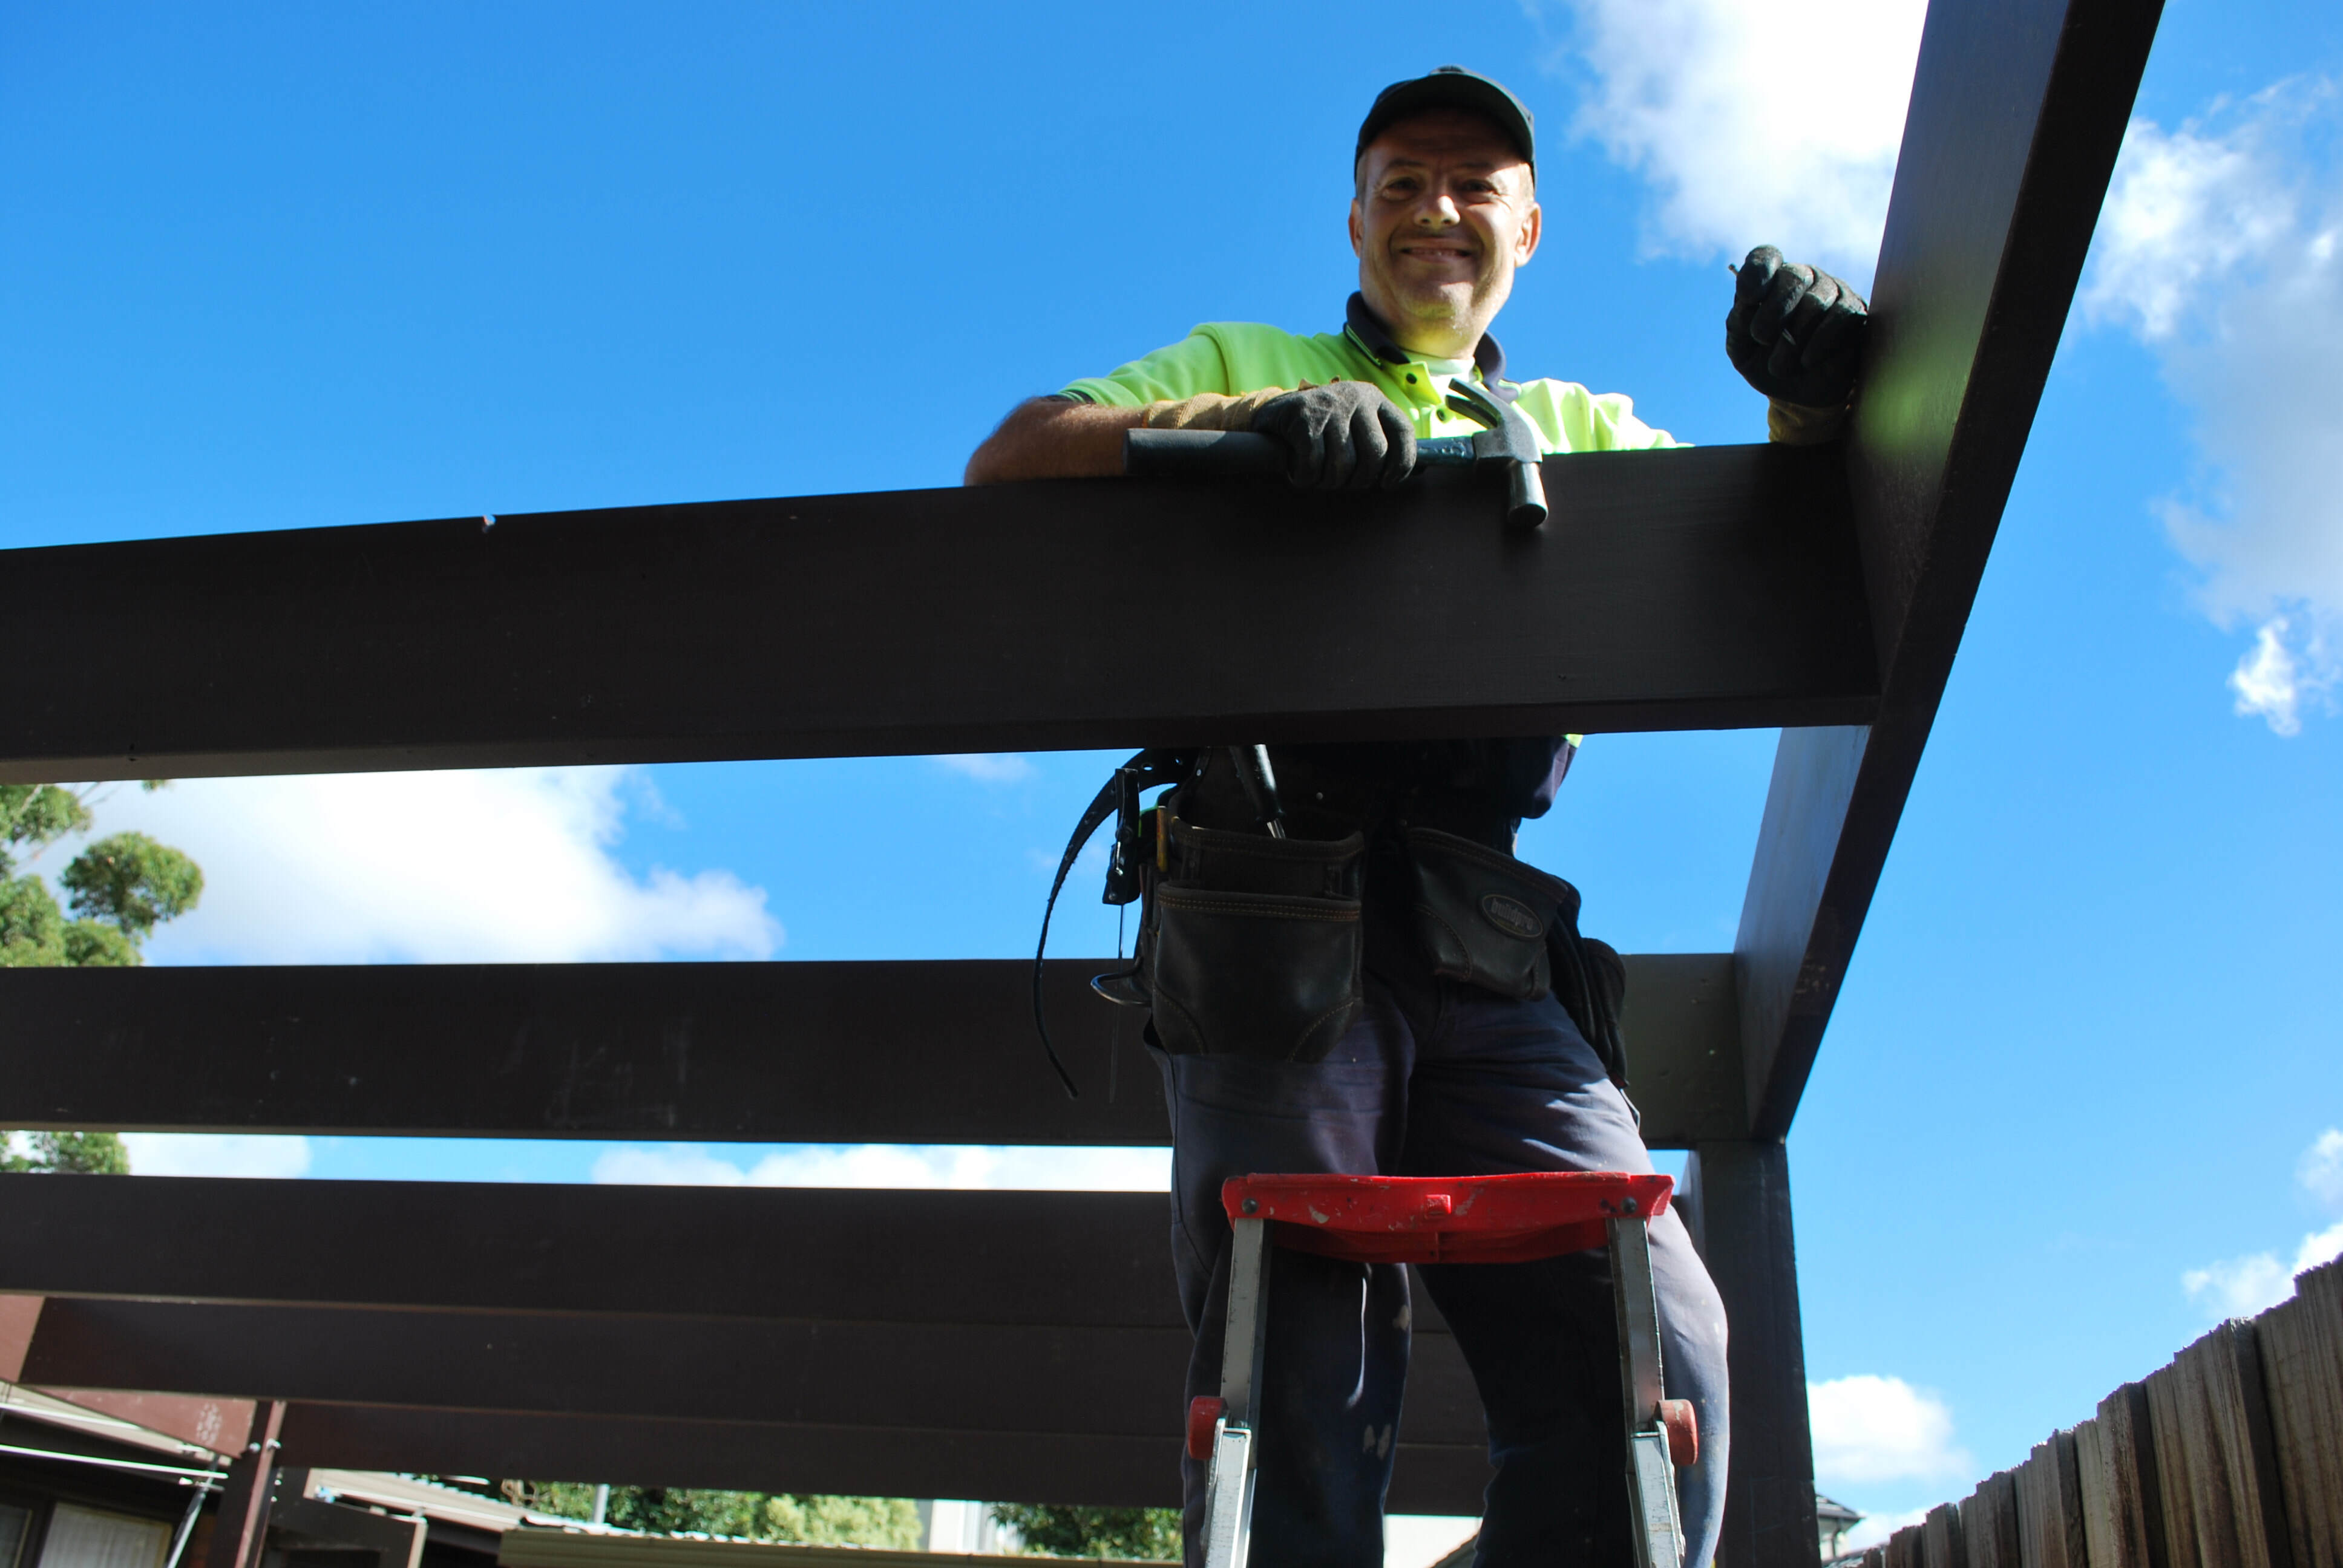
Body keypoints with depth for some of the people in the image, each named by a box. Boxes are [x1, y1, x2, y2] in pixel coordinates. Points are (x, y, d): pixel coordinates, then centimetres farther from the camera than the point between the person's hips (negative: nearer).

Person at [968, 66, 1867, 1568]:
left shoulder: (1578, 424, 29)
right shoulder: (1246, 360, 22)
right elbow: (1008, 461, 8)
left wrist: (1812, 405, -6)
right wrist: (1255, 415, -8)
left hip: (1482, 949, 3)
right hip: (1278, 914, -2)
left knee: (1654, 1350, -12)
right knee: (1298, 1381, -7)